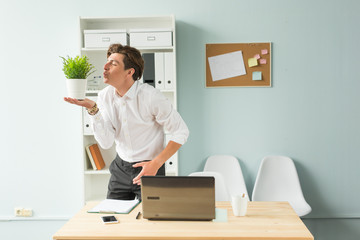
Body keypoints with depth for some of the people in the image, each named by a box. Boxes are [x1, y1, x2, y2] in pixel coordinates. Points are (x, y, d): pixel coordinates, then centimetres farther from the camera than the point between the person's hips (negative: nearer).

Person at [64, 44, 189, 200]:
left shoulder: (151, 96, -20)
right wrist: (93, 109, -22)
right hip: (120, 168, 5)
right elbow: (106, 143, -11)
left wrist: (155, 164, -19)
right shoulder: (104, 96, -5)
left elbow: (181, 132, -14)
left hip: (149, 169, -4)